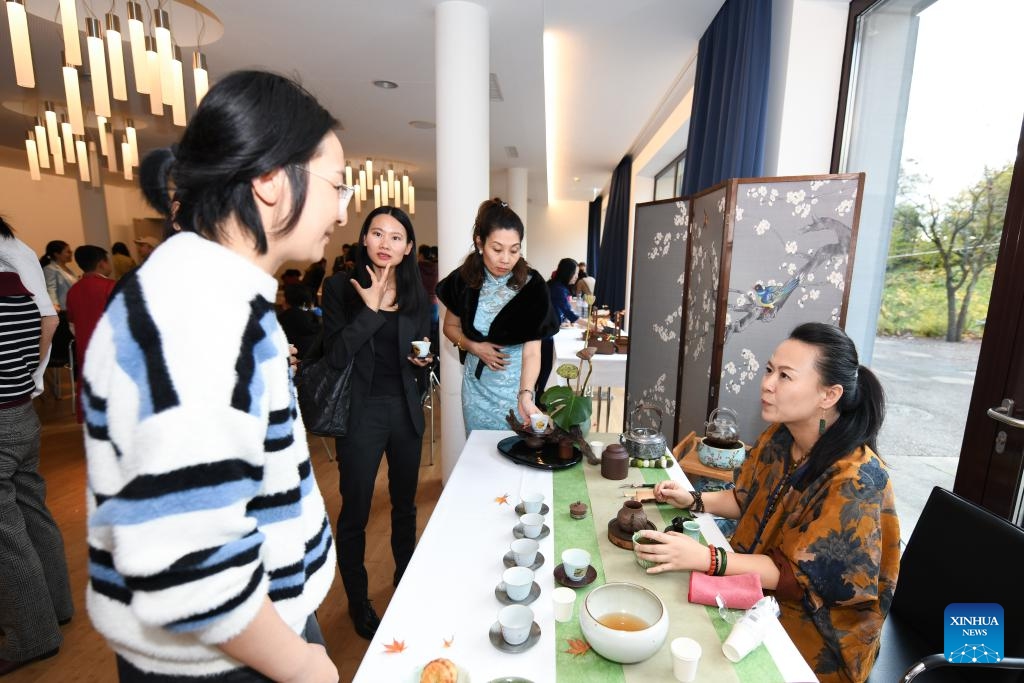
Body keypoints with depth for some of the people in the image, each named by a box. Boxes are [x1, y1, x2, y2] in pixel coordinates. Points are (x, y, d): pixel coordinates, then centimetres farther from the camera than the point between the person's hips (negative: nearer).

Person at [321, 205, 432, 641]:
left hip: (405, 409, 4)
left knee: (405, 504, 19)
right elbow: (336, 355, -15)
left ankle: (406, 583, 43)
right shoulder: (341, 287, -7)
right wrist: (370, 309, -21)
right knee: (355, 514, 9)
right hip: (361, 412, -3)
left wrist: (424, 360, -8)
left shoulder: (414, 292, 4)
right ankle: (358, 603, 34)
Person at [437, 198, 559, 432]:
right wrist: (474, 347, -13)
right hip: (475, 384, 3)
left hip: (515, 385, -3)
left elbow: (531, 351, -23)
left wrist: (525, 395, -39)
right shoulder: (464, 279, -10)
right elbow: (450, 326, 6)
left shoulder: (531, 286, -19)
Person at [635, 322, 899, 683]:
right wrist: (694, 501, -9)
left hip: (818, 629, -5)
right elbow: (748, 500, 8)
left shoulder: (854, 480, -28)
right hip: (760, 589, 6)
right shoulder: (779, 437, -8)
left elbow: (804, 577, -25)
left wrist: (705, 558, -34)